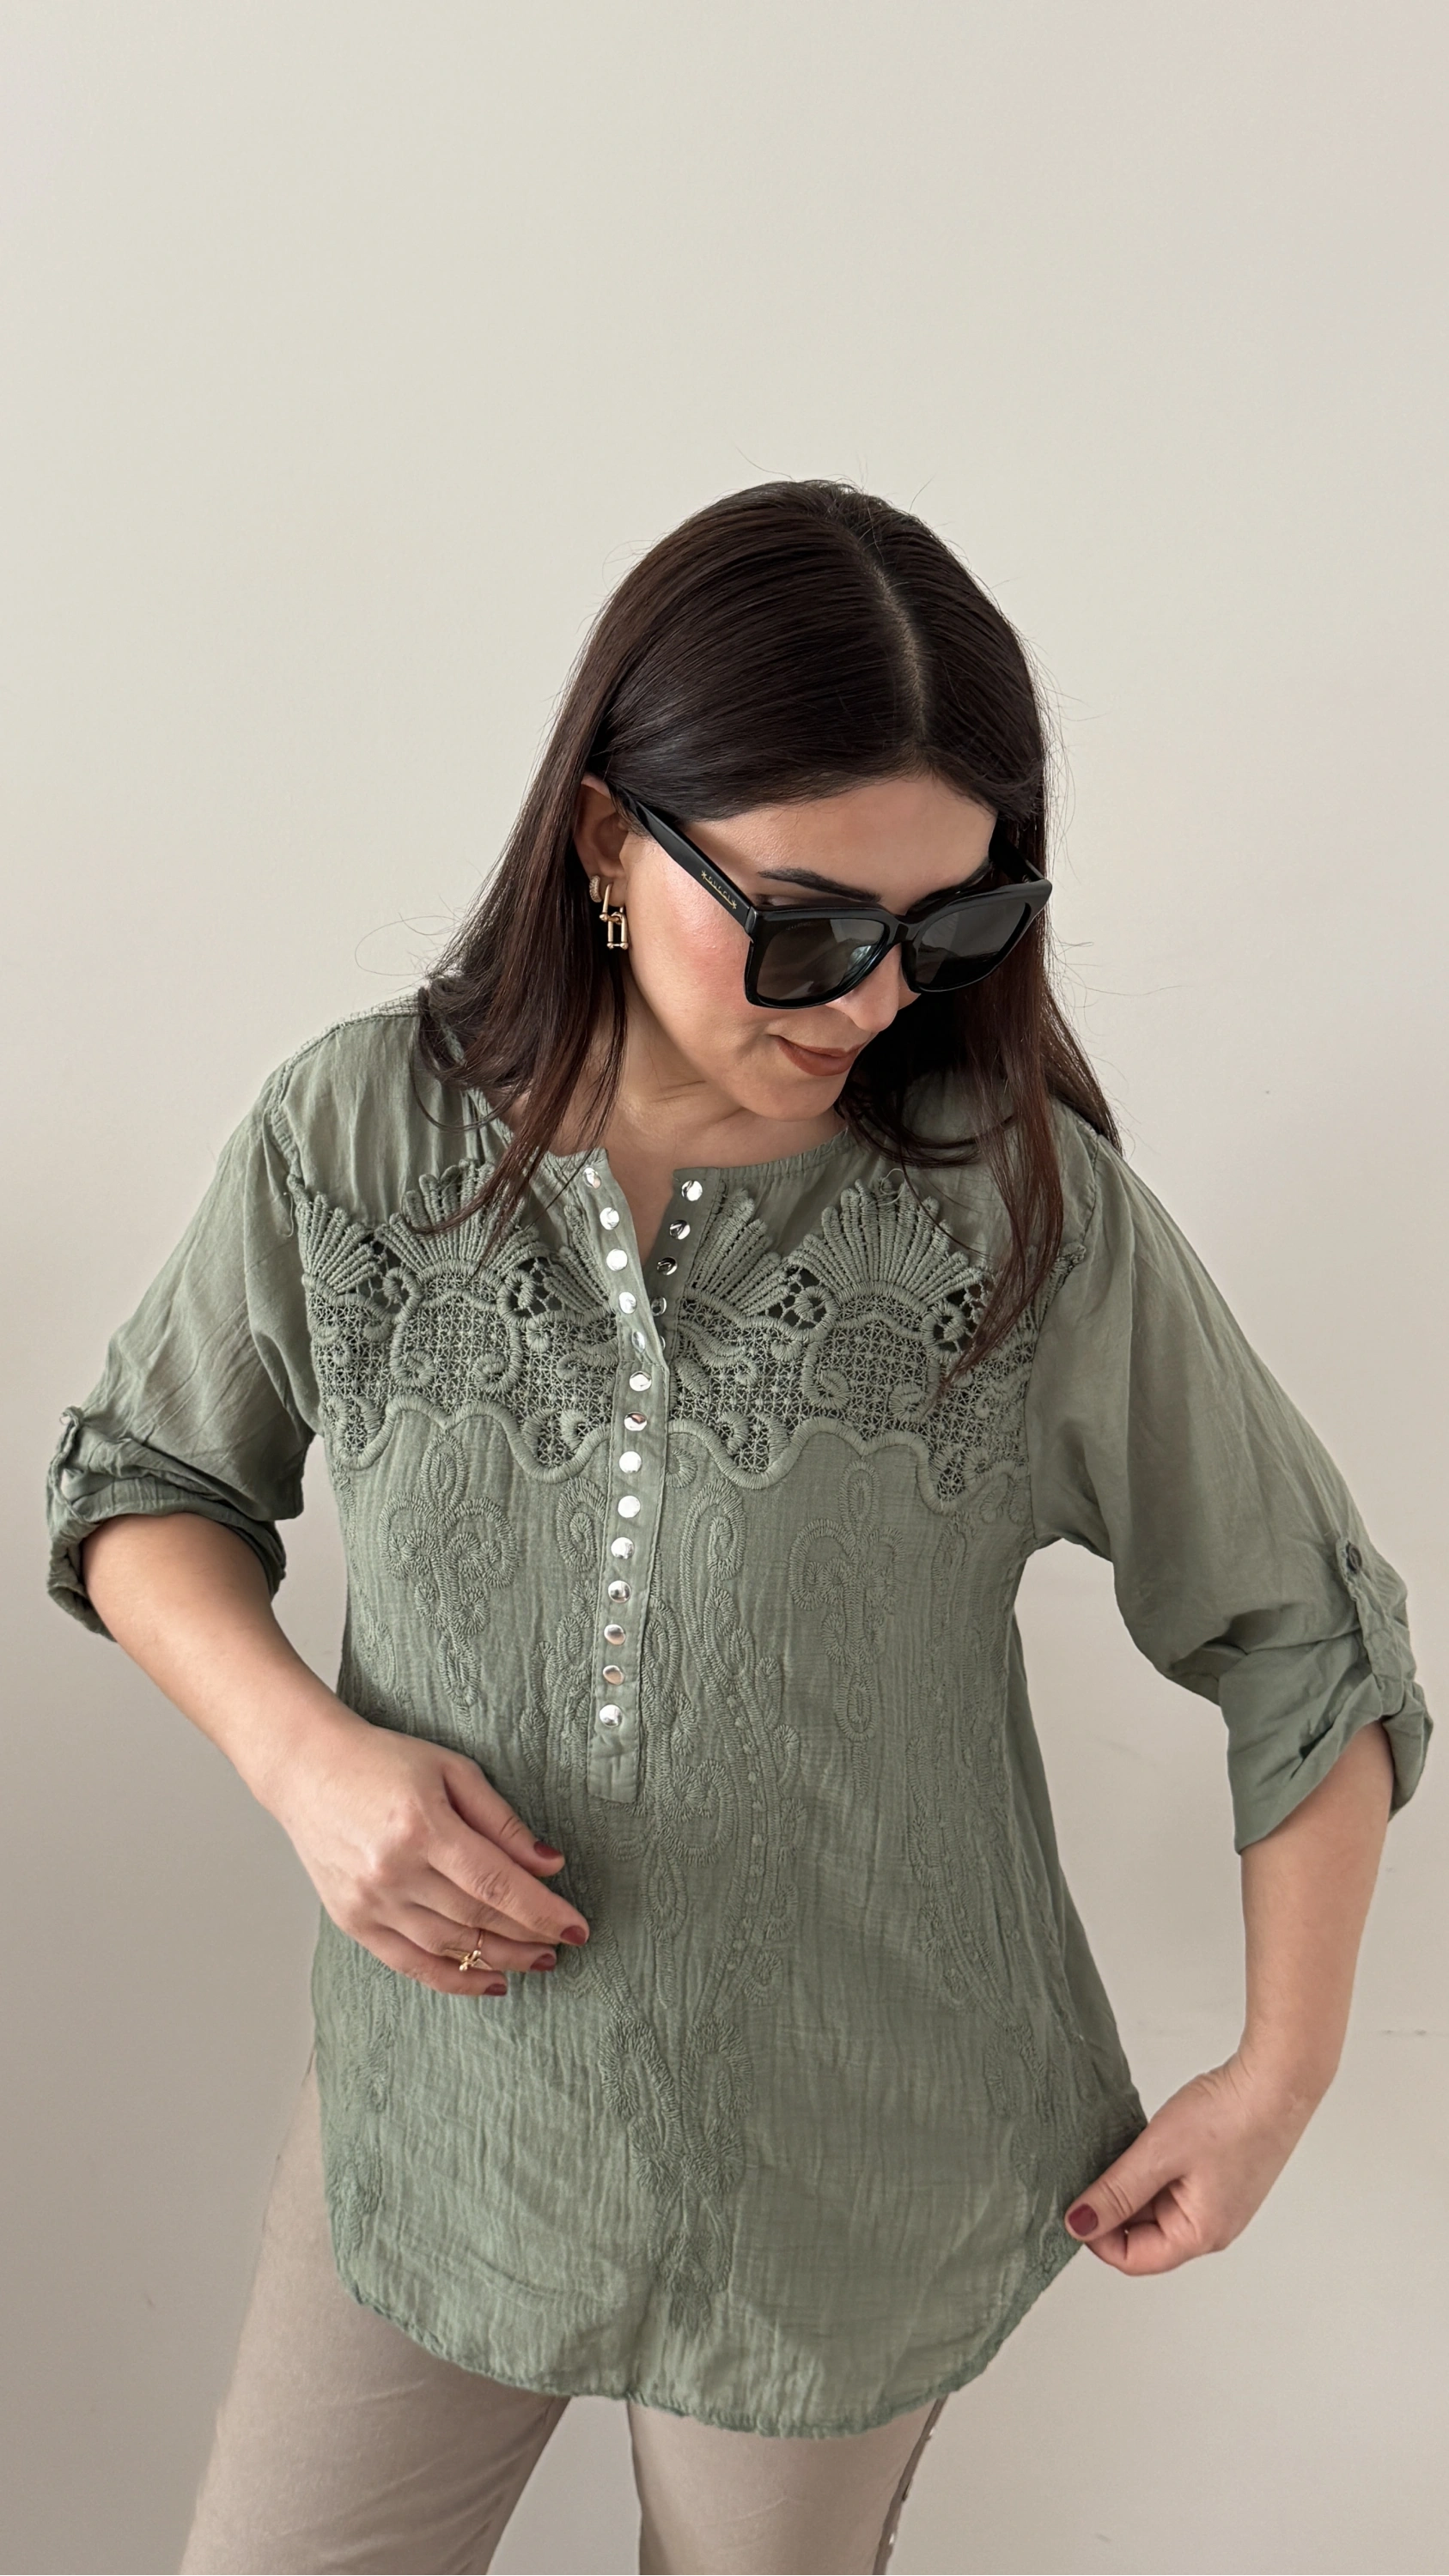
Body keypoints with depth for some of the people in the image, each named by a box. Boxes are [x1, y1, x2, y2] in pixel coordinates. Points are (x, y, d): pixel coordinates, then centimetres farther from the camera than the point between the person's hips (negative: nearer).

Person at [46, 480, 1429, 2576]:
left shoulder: (1036, 1213, -18)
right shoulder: (360, 1135, -14)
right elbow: (142, 1489, 1)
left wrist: (1279, 2075, -2)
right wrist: (300, 1752, -18)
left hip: (860, 2176, -1)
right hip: (448, 2107, 2)